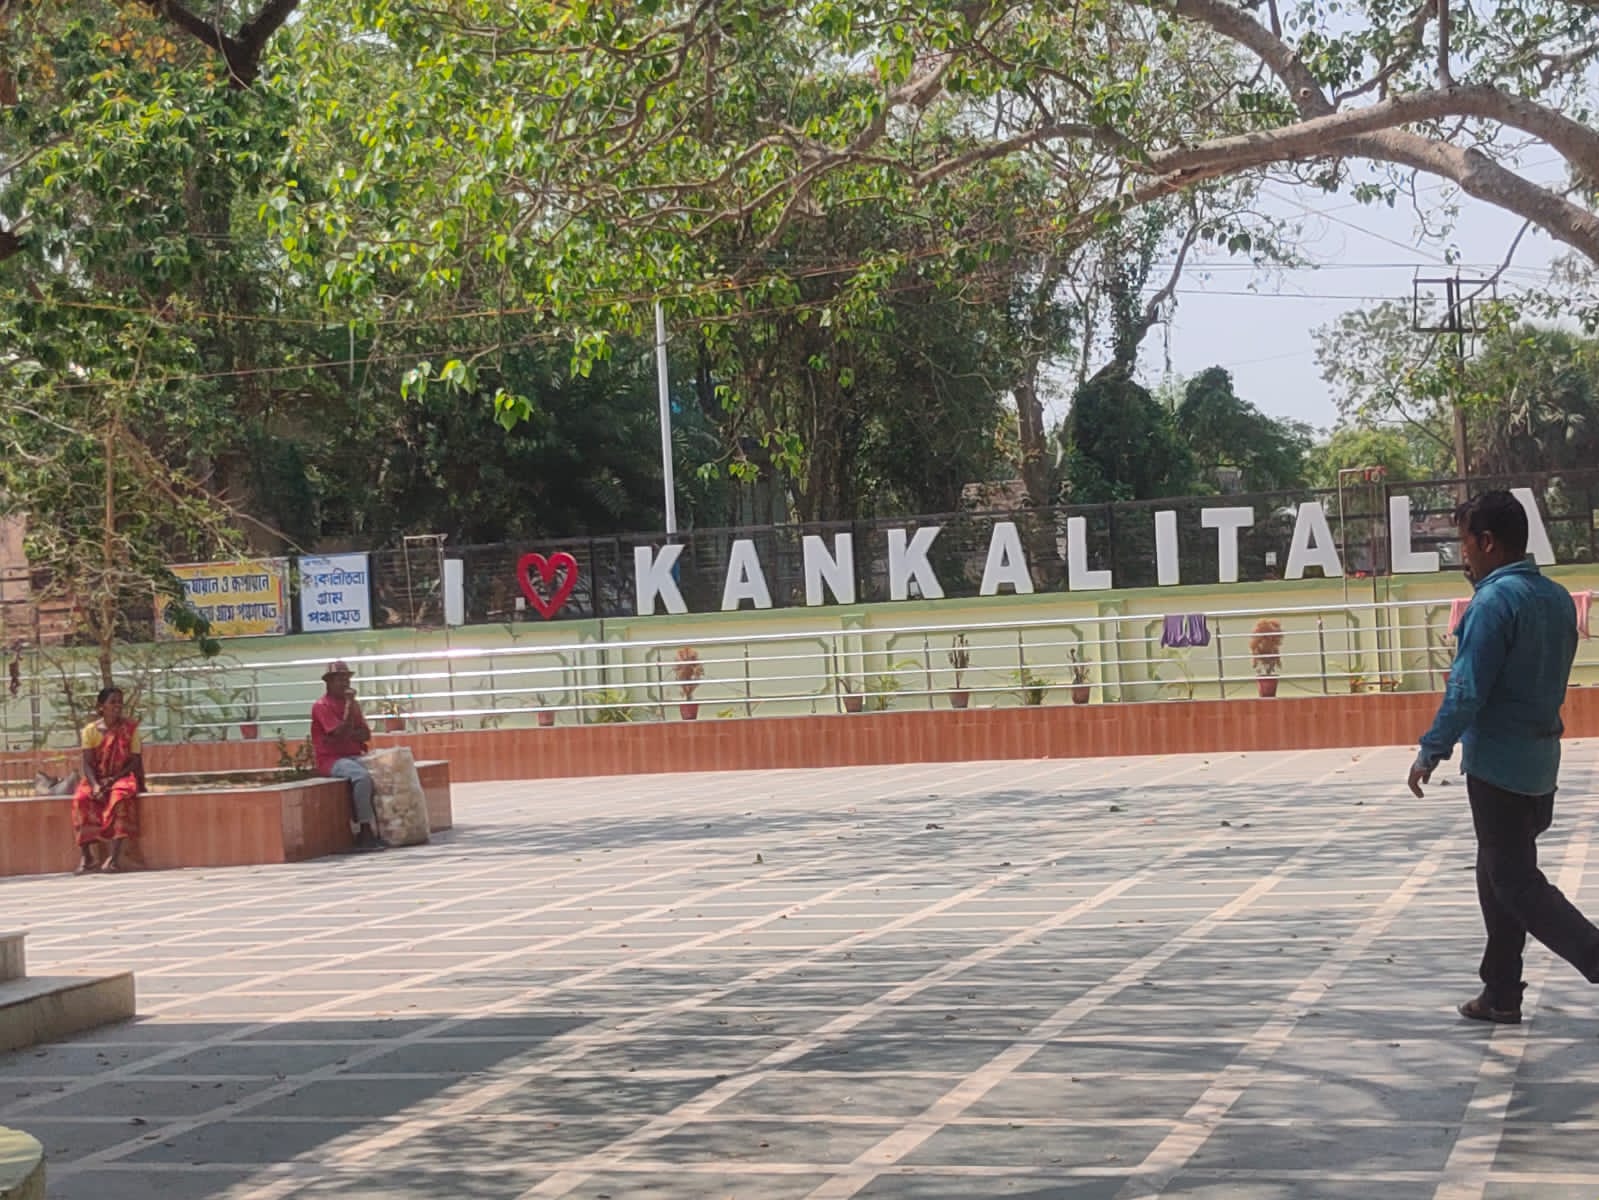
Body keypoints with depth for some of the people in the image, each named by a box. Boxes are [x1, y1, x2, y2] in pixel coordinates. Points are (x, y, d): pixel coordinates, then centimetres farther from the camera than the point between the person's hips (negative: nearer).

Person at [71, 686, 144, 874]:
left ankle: (115, 857, -40)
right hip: (97, 779, 1)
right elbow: (87, 763, -5)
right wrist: (95, 785, -23)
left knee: (121, 797, -36)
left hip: (122, 776, -1)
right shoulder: (91, 730, 0)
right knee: (81, 799, -31)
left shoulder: (130, 728, -1)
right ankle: (85, 855, -27)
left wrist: (114, 779, -17)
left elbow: (135, 760, -4)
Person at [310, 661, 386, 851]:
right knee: (363, 776, -34)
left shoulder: (353, 703, 15)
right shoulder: (321, 706, -6)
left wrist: (348, 735, -11)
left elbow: (366, 734, 7)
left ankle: (381, 827, -21)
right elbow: (341, 733, -18)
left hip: (354, 756, 7)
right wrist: (350, 705, -16)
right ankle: (366, 831, -31)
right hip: (331, 760, -7)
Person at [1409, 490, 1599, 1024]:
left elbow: (1467, 690, -20)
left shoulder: (1494, 602, -18)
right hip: (1541, 756, 9)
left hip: (1498, 762, -9)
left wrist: (1431, 751, -11)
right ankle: (1501, 994, 21)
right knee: (1499, 875, 17)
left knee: (1516, 883, -3)